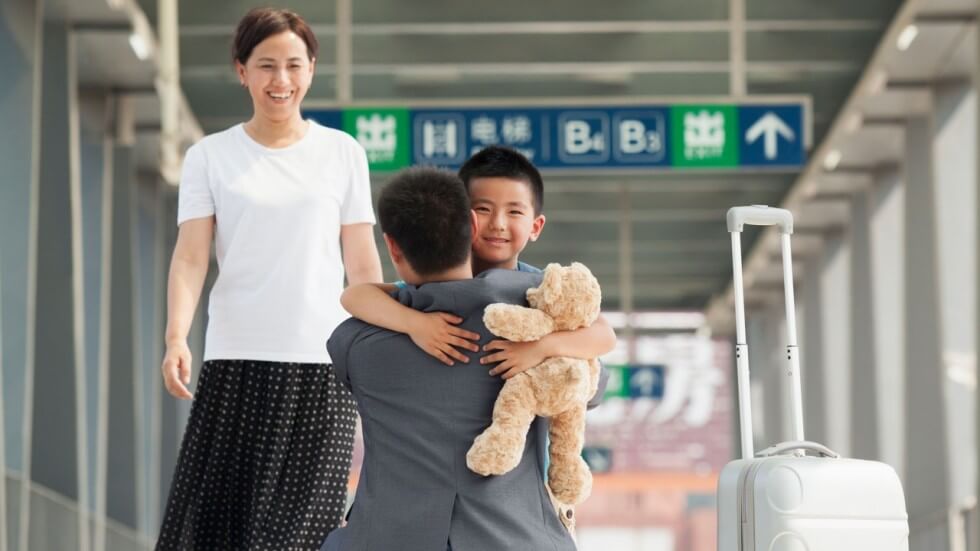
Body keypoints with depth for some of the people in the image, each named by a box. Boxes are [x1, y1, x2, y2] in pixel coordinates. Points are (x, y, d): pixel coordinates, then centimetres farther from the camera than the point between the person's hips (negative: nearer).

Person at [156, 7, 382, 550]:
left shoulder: (343, 153, 8)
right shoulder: (210, 156, 6)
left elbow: (362, 265, 9)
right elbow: (191, 256, -4)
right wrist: (176, 337, -20)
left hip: (322, 363, 0)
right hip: (236, 361, 0)